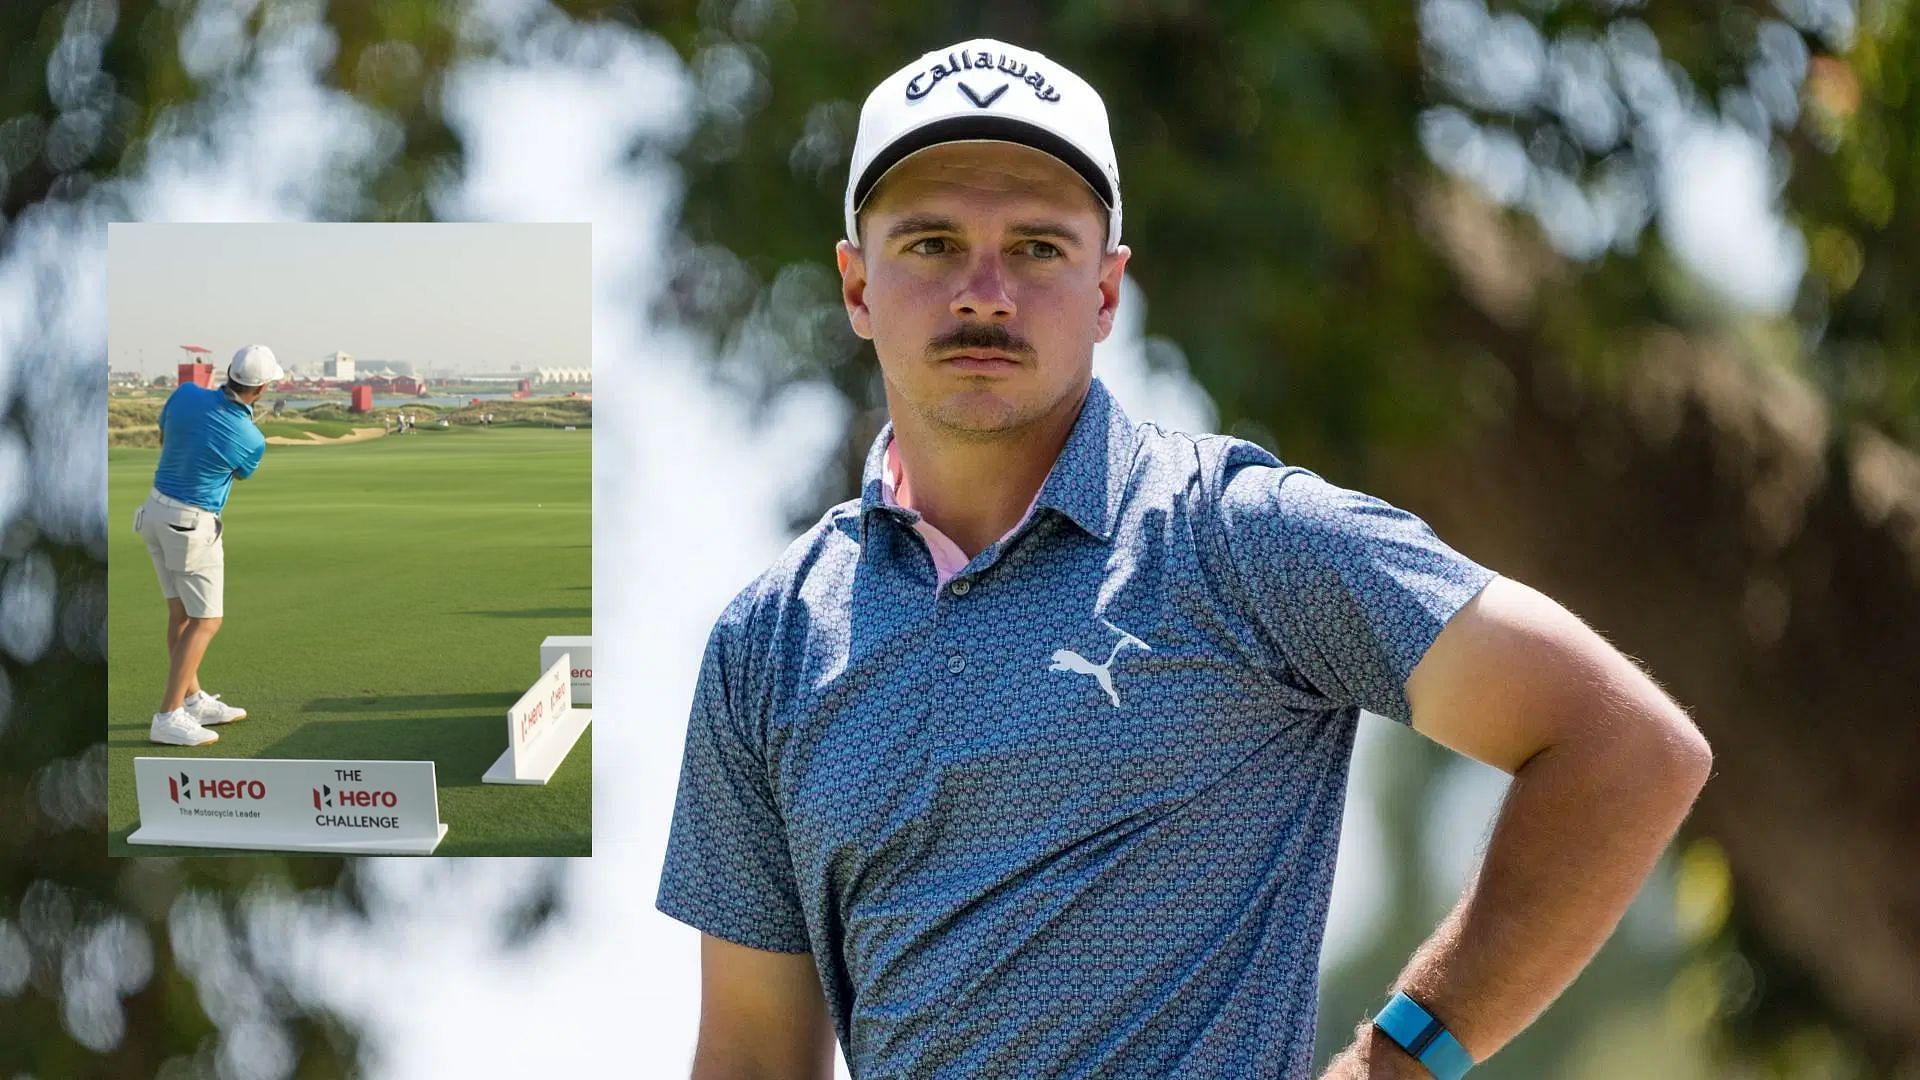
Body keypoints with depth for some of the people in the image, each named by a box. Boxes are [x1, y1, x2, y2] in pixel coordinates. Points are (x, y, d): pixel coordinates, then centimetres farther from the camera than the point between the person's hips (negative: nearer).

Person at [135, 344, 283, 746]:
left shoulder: (186, 395, -11)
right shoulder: (252, 441, -20)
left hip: (157, 510, 7)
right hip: (193, 525, -7)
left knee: (181, 612, 16)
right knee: (206, 621, 1)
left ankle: (193, 700, 26)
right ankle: (168, 718, -4)